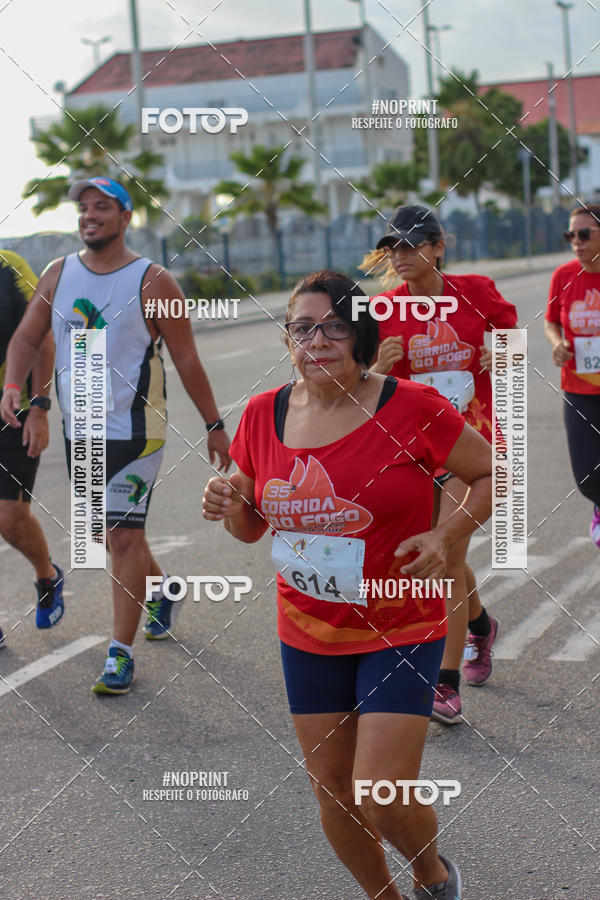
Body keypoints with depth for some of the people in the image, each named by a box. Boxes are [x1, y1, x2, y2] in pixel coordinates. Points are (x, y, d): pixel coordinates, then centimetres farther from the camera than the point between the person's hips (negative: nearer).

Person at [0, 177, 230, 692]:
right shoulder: (58, 274, 4)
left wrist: (214, 425, -2)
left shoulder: (151, 282, -9)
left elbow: (186, 358, -5)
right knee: (109, 532, 18)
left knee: (124, 537, -9)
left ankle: (121, 653, -1)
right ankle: (162, 592, 45)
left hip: (134, 431, -5)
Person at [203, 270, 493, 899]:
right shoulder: (264, 414, -1)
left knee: (382, 800, -9)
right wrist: (228, 506, -12)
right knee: (332, 792, 13)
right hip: (307, 635, 4)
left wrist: (448, 535, -17)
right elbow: (252, 526, 11)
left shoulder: (411, 409, -13)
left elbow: (494, 474, -1)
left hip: (400, 630, -4)